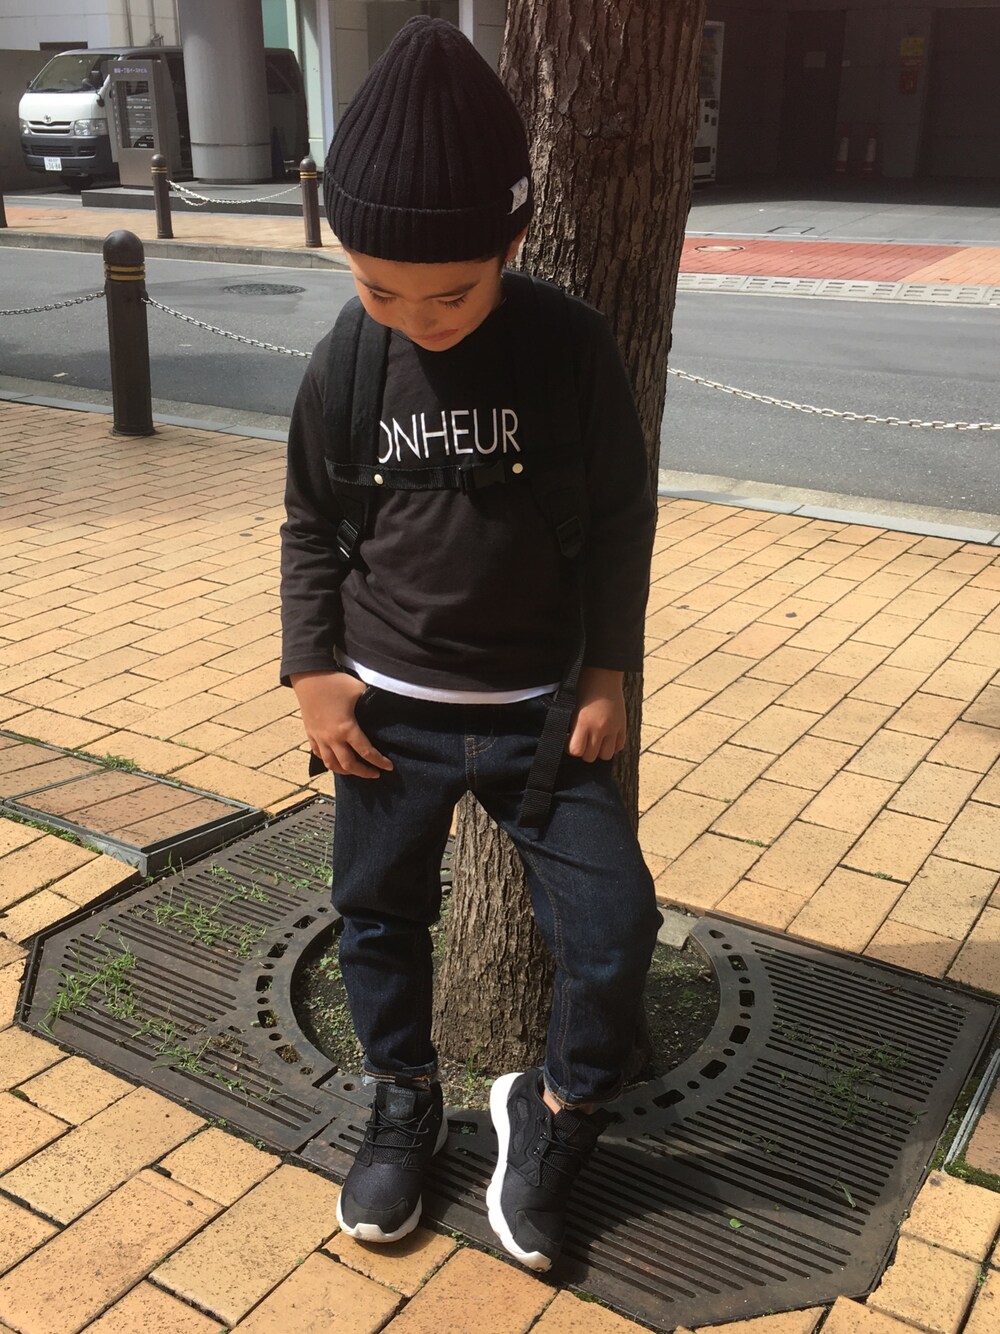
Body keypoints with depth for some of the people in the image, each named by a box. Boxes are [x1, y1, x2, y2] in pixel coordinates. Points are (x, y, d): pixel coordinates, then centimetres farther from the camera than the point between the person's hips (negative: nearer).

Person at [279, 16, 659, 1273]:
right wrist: (314, 673, -2)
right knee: (378, 915, 14)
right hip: (387, 712, 2)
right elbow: (310, 530, 5)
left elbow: (620, 519, -3)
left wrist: (607, 674, -4)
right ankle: (403, 1104, 41)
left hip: (542, 709, -1)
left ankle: (555, 1111, 27)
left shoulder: (573, 349, -12)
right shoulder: (341, 369, -7)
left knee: (613, 929, -2)